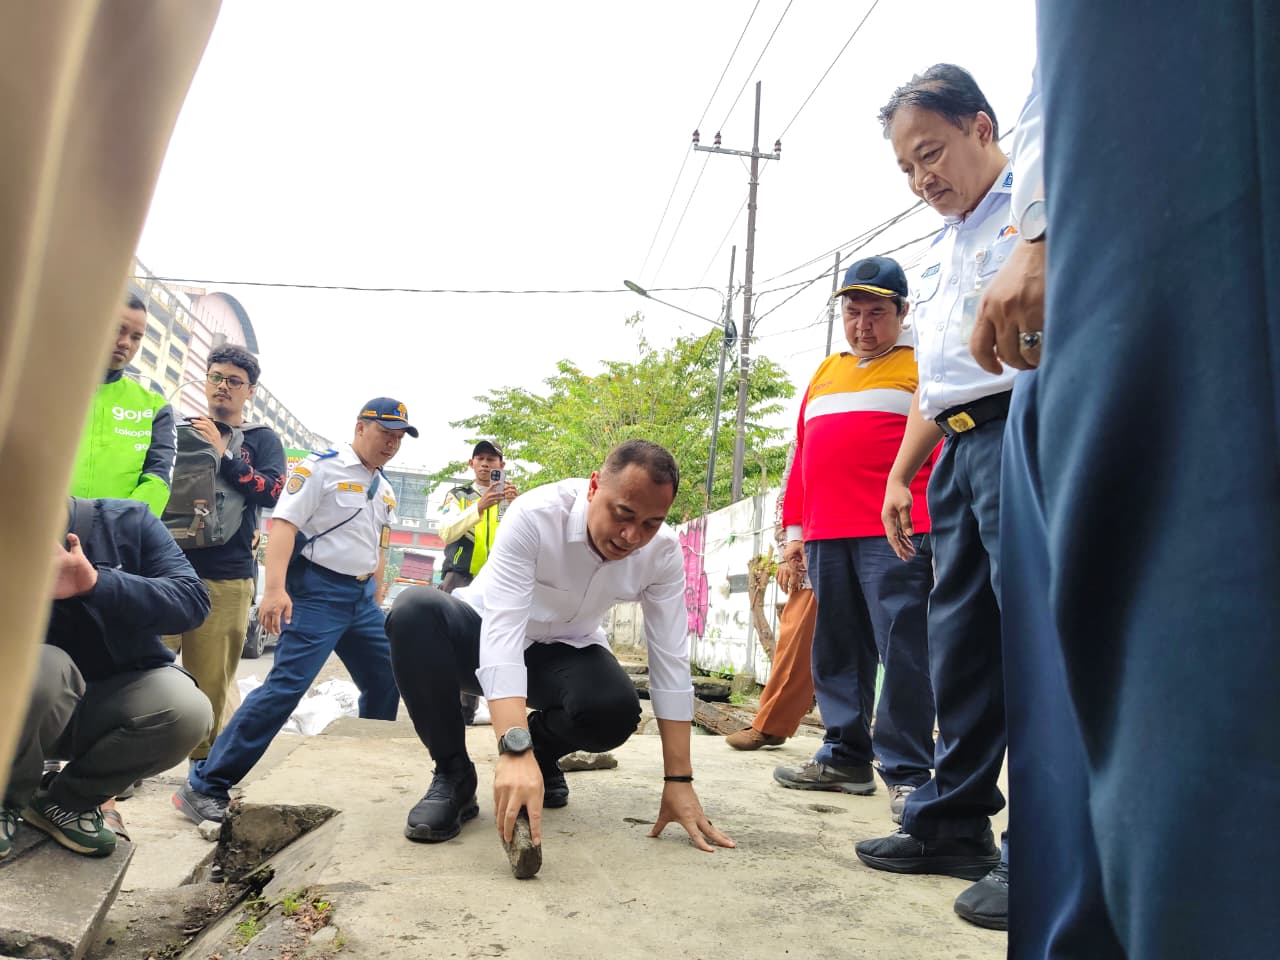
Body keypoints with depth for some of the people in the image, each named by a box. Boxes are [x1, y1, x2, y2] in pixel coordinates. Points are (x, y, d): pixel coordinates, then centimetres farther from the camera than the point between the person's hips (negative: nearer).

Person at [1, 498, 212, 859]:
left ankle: (66, 801, -3)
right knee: (41, 666, -33)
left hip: (118, 702, 0)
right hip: (33, 715, 0)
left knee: (187, 709, -30)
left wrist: (97, 583, -37)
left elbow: (193, 600, -23)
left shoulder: (127, 522, -13)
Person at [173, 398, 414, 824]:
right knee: (286, 685, -16)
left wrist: (375, 605, 20)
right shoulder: (320, 468, -7)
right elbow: (283, 522, -16)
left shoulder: (386, 491, 15)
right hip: (317, 590, -8)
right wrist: (275, 588, -27)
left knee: (386, 682, 9)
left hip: (362, 596, 8)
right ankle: (204, 786, -7)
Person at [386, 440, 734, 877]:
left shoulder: (663, 551, -21)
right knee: (415, 609, -34)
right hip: (485, 636, -2)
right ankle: (452, 774, -16)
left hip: (565, 653, 2)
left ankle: (544, 752, 5)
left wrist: (678, 781, -22)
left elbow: (670, 660, -18)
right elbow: (502, 631, -41)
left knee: (616, 710, -32)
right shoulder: (534, 516, -32)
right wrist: (514, 750, -53)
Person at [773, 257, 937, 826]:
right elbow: (802, 454, 22)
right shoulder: (824, 375, 23)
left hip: (895, 534, -5)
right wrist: (794, 525, 17)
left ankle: (907, 772, 2)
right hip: (826, 535, 6)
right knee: (836, 650, 9)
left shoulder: (921, 367, 7)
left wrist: (940, 525, -10)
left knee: (903, 649, -7)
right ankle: (846, 757, 19)